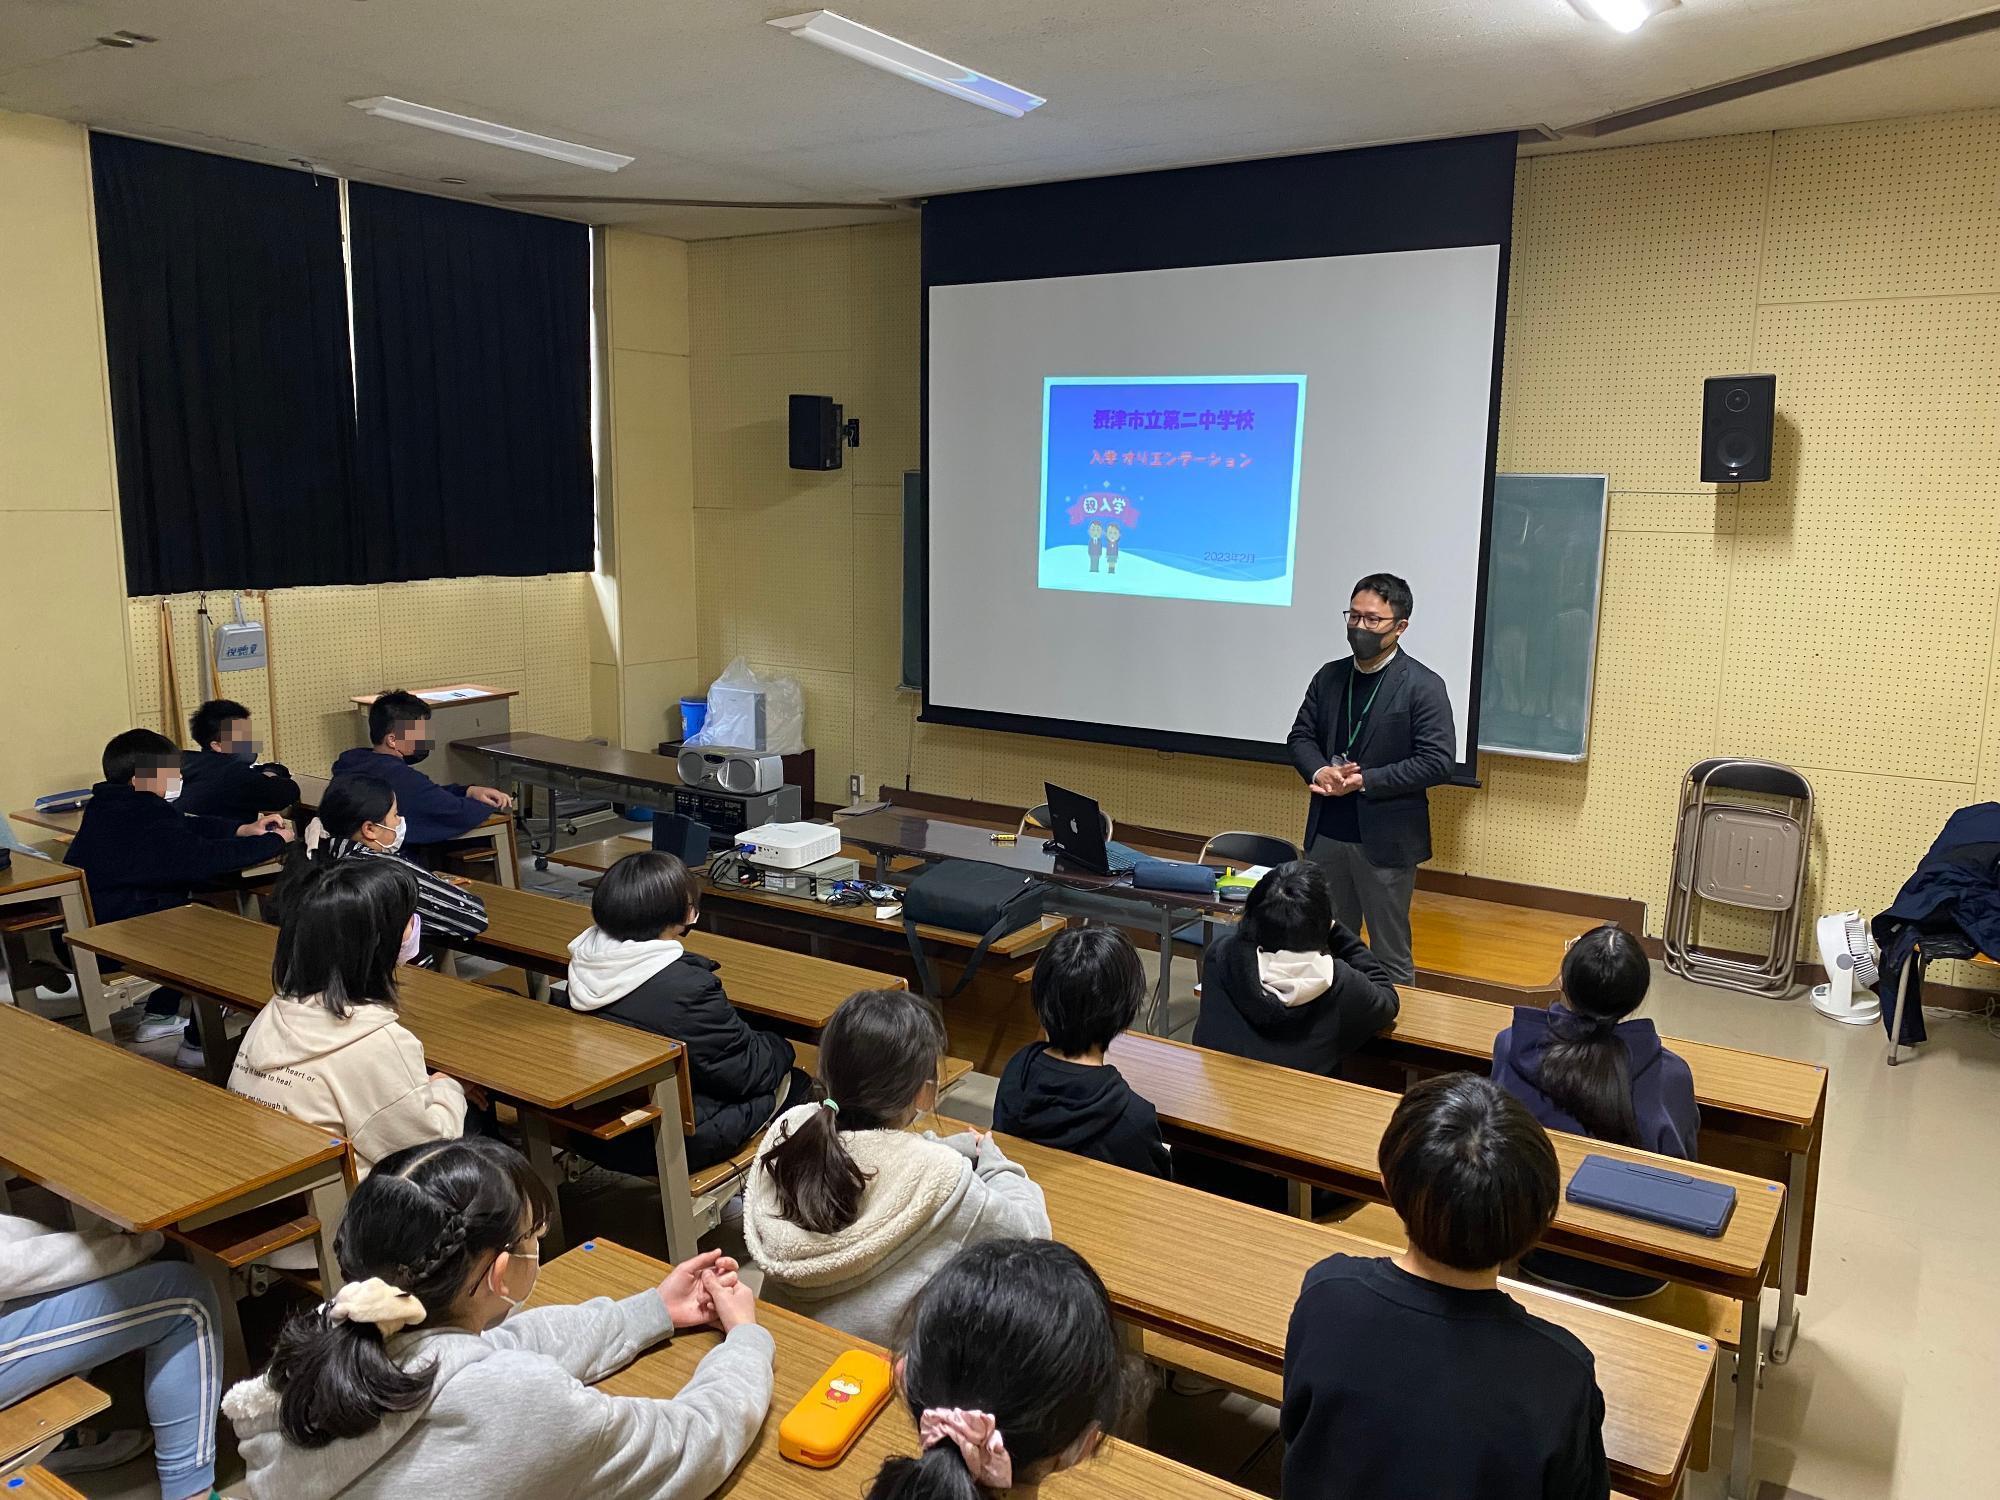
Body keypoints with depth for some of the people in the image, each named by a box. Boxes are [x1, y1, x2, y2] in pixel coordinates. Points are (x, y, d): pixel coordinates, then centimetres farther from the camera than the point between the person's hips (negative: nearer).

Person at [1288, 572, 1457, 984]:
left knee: (1390, 954, 7)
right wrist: (1319, 771, -12)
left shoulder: (1423, 686, -9)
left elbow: (1438, 762, -15)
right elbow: (1301, 736, 10)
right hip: (1326, 833, 5)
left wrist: (1365, 780, -20)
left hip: (1385, 838, -5)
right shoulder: (1329, 677, 8)